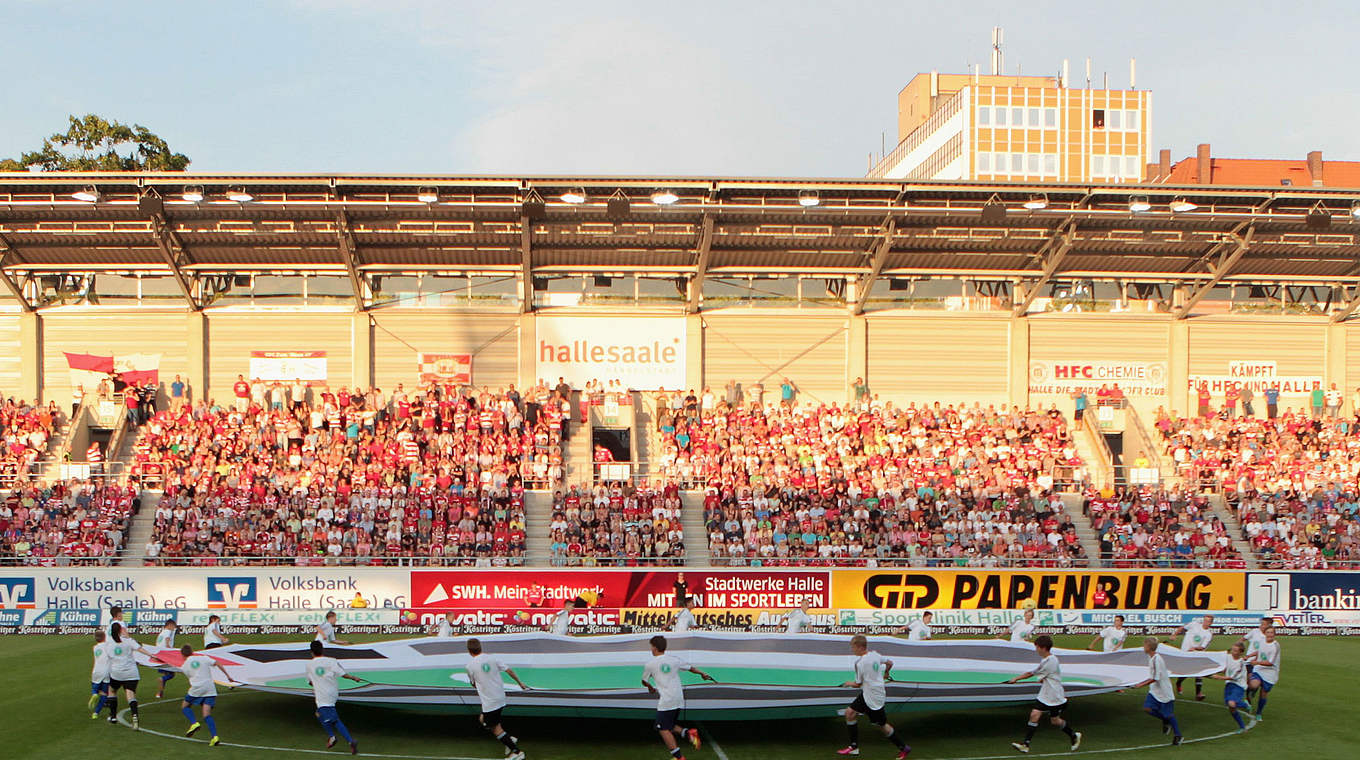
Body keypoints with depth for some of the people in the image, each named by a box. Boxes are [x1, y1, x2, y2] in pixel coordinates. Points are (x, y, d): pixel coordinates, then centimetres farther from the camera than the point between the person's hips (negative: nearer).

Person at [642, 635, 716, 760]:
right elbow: (691, 668, 21)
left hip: (666, 702, -6)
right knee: (670, 725, 20)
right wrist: (702, 674, 40)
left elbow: (644, 681, 13)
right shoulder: (674, 659, 9)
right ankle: (688, 732, -4)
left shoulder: (650, 664, -2)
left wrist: (651, 688, 36)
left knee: (664, 729, -1)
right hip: (678, 700, 6)